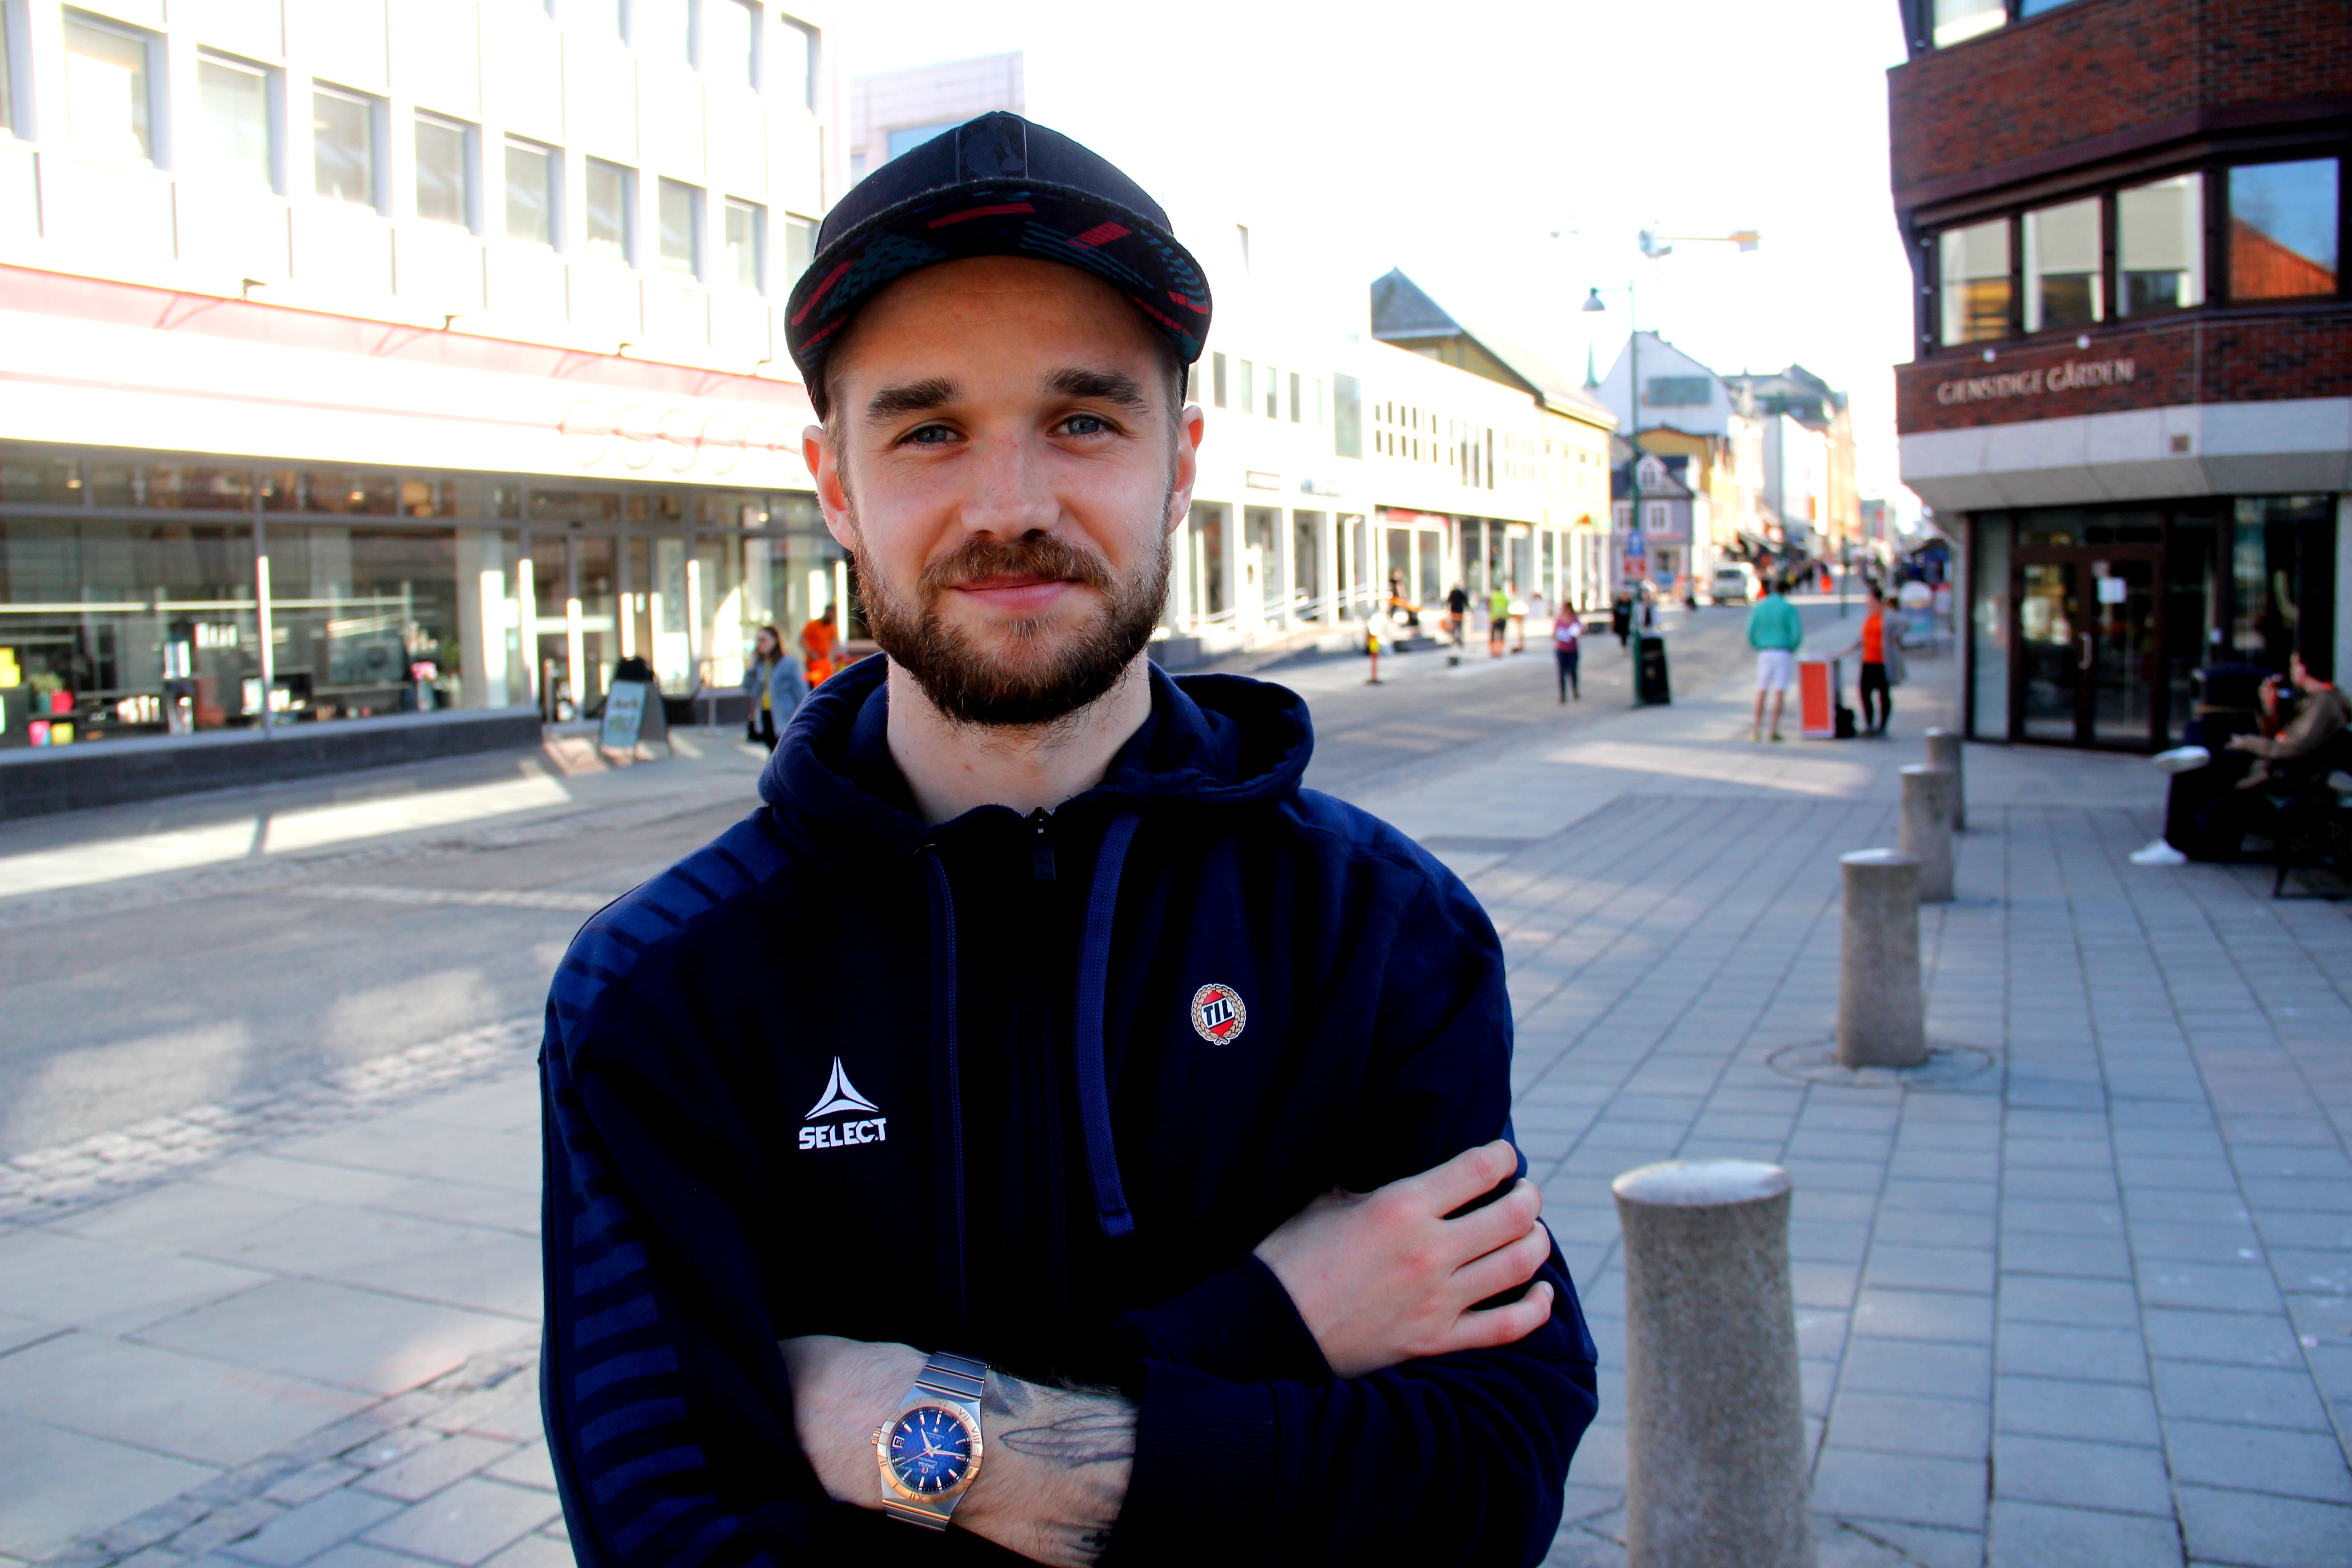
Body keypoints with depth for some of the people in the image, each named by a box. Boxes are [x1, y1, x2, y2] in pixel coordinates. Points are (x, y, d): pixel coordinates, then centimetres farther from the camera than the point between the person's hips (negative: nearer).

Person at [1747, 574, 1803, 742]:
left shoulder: (1759, 607, 4)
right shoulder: (1788, 608, -5)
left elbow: (1750, 632, 0)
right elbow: (1797, 632, -10)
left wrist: (1758, 648, 10)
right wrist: (1792, 649, 4)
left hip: (1764, 653, 3)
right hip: (1784, 653, -3)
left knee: (1761, 691, 7)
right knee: (1780, 691, -2)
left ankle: (1757, 729, 6)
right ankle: (1775, 730, -5)